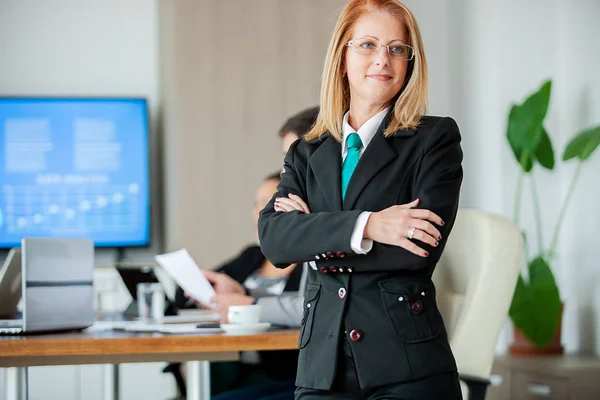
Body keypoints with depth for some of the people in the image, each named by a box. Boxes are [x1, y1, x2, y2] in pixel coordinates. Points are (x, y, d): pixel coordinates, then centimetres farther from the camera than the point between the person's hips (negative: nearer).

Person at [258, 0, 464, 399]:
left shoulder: (435, 138, 2)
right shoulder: (306, 154, 12)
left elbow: (424, 247, -11)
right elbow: (272, 238, -5)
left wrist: (316, 240, -5)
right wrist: (365, 225, -18)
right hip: (323, 365, 3)